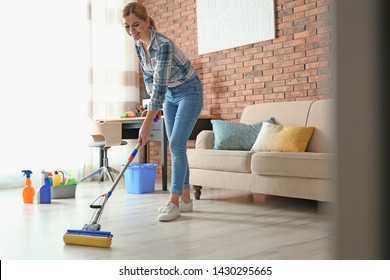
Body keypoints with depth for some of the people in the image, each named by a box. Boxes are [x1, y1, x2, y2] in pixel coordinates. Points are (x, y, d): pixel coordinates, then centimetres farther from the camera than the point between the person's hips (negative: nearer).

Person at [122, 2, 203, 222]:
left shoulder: (163, 45, -30)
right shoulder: (138, 44, -4)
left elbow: (160, 85, -34)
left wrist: (147, 125, -35)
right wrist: (154, 105, 3)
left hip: (189, 92, -8)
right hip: (170, 95, 8)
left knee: (176, 145, -14)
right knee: (177, 146, 7)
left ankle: (174, 203, -8)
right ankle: (186, 199, 14)